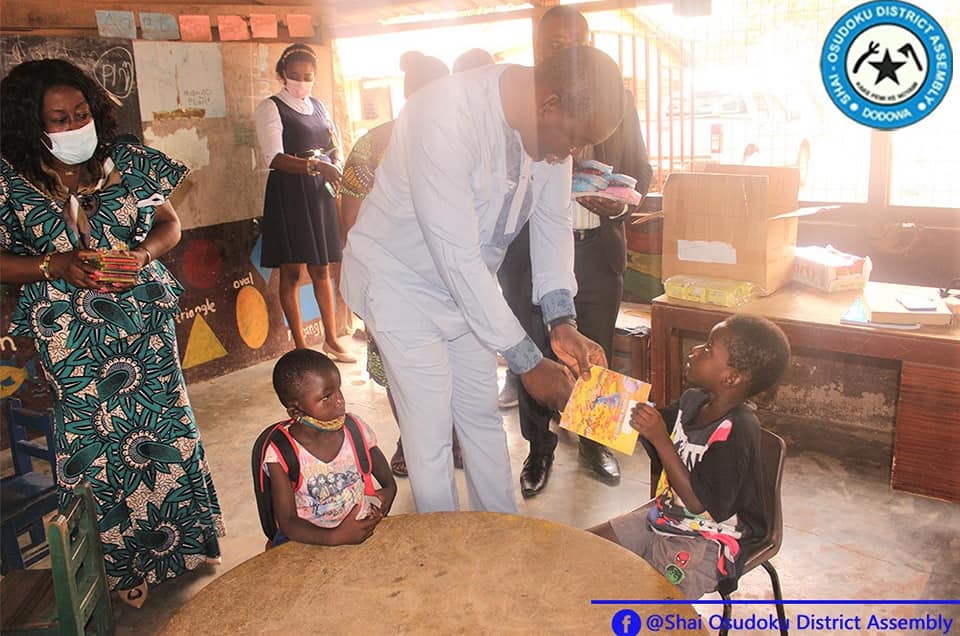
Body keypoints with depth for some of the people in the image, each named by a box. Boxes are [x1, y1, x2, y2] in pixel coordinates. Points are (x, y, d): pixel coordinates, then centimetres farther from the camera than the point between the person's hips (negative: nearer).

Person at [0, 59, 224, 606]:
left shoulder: (130, 161, 2)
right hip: (68, 344, -2)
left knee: (162, 430, 9)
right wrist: (56, 265, -19)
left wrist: (145, 251, -12)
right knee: (94, 448, 5)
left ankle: (180, 543, 28)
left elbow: (169, 222, 8)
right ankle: (118, 565, 23)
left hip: (146, 327, 2)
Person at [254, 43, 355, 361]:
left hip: (319, 193, 5)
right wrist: (315, 166, -32)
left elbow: (335, 146, 16)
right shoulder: (270, 108, -4)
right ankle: (300, 347, 8)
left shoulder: (318, 105, 15)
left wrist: (335, 167, -7)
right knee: (292, 271, 0)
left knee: (321, 269, 11)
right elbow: (275, 158, -17)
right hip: (288, 194, -5)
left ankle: (330, 339, 21)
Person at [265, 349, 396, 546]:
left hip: (362, 528, 1)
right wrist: (336, 537, -27)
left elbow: (388, 480, 12)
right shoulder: (281, 454, -14)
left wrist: (388, 490, -10)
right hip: (310, 537, -1)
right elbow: (287, 522, -15)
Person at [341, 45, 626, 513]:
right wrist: (527, 361, -29)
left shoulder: (553, 128, -11)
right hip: (402, 277, -6)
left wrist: (562, 324, -14)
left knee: (482, 414, 14)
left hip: (466, 280, 7)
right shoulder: (447, 114, -35)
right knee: (430, 435, -3)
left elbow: (552, 224, -1)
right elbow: (457, 258, -35)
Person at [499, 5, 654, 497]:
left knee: (596, 351, 12)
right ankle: (539, 449, 27)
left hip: (597, 247, 2)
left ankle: (593, 441, 34)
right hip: (529, 248, -1)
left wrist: (620, 203, -14)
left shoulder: (616, 98, 4)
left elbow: (640, 172, 8)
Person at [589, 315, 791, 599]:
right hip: (665, 516, 8)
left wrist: (660, 439, -31)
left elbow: (703, 504, -27)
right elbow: (663, 457, 15)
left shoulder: (738, 431, -27)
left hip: (705, 543, -8)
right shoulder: (693, 400, -3)